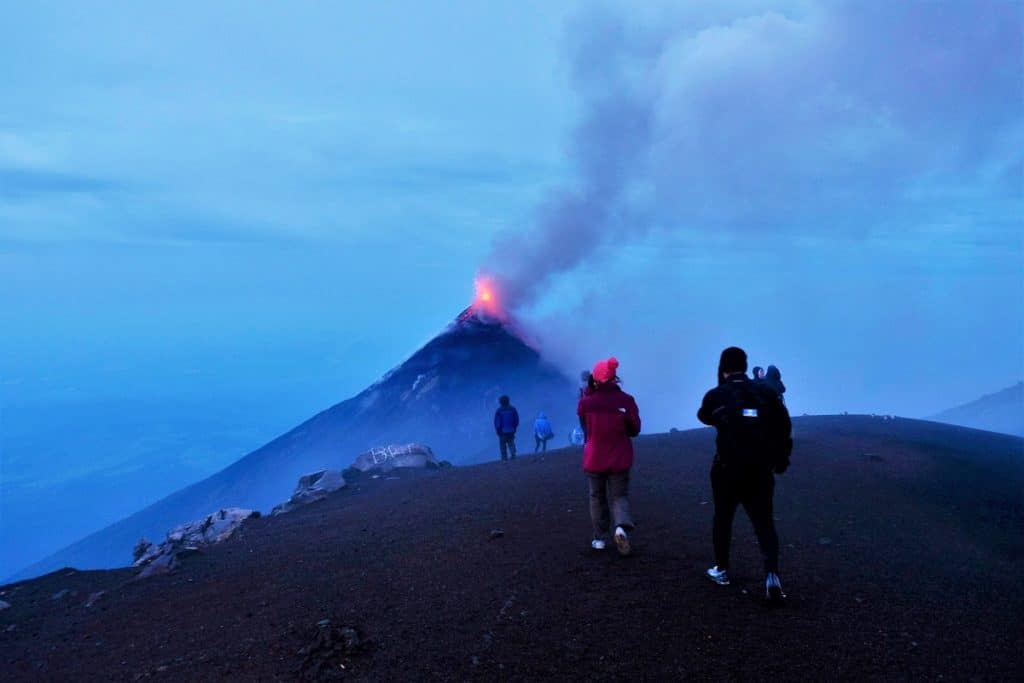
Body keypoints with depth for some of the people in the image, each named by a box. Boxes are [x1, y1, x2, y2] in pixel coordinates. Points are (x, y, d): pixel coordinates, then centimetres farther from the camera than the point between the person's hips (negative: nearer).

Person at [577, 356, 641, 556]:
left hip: (594, 458, 0)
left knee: (597, 497, 17)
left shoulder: (585, 402, -12)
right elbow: (635, 429, -5)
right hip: (620, 459, 0)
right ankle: (622, 527, -15)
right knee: (619, 496, 11)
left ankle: (599, 538, 20)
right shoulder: (626, 400, -11)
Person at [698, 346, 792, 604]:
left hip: (728, 469, -1)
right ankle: (772, 574, -13)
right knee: (764, 522, 5)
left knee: (723, 518, 17)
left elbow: (704, 416, 17)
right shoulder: (766, 392, 0)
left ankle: (721, 570, 28)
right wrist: (781, 458, 14)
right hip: (760, 470, 1)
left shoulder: (716, 395, -5)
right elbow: (784, 426, 2)